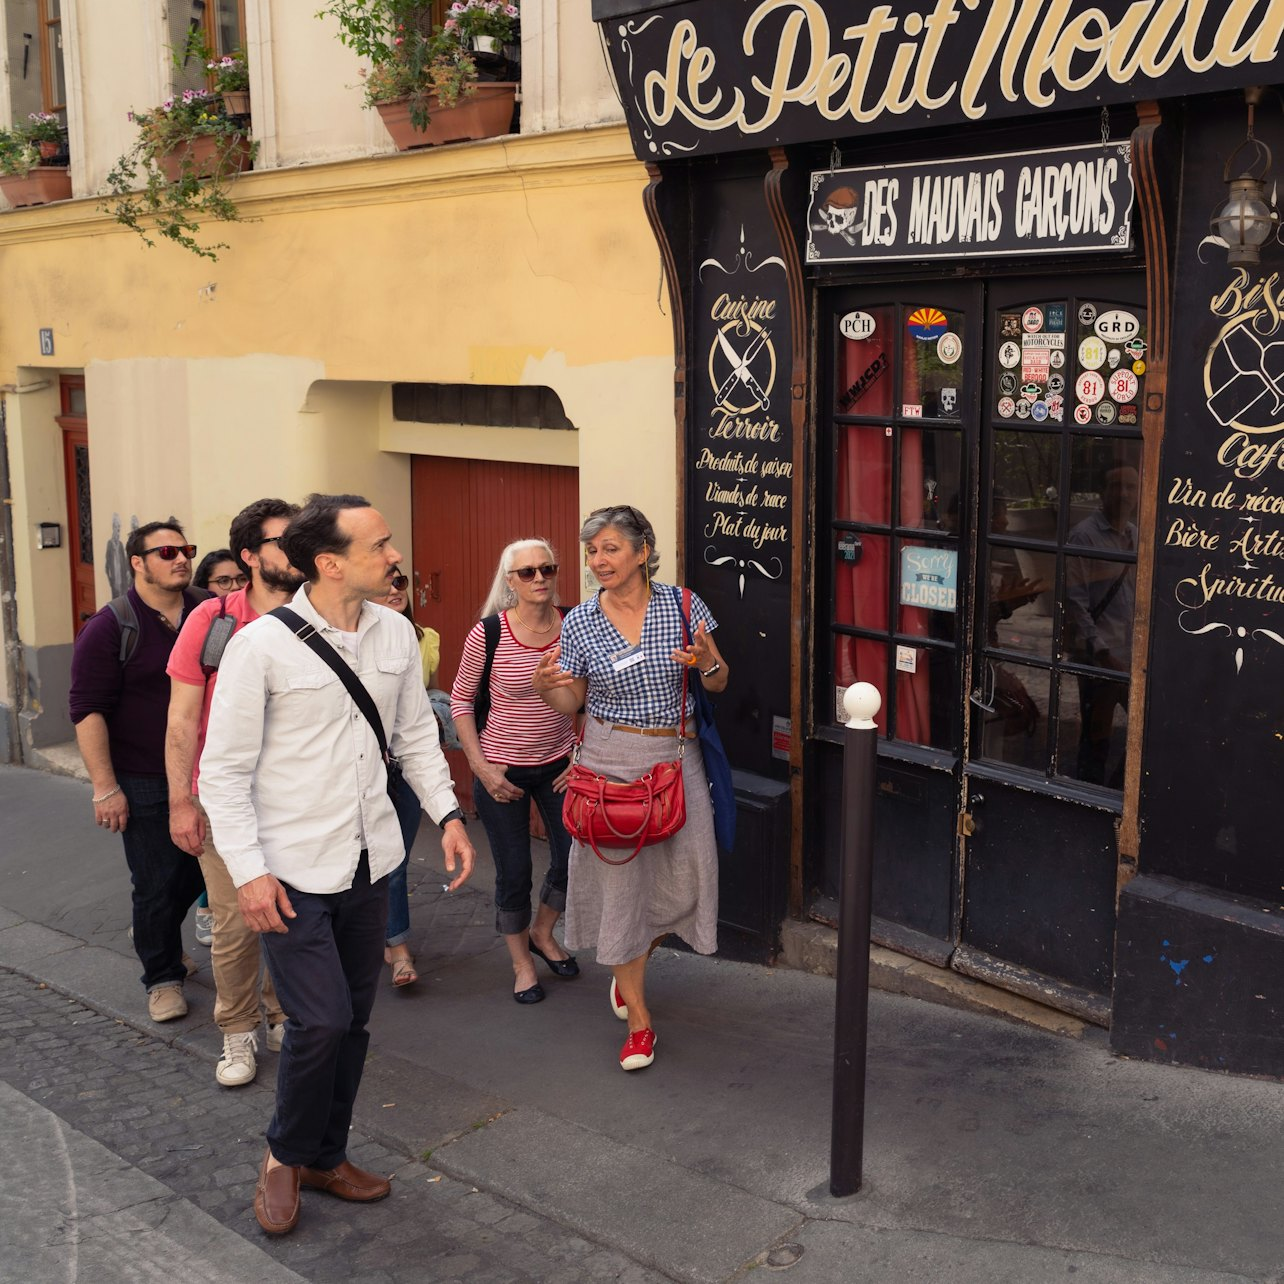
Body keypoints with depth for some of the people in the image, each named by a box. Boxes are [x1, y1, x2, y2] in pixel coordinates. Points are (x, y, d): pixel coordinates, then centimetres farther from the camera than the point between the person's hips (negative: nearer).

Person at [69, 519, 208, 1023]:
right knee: (156, 883, 2)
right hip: (144, 783, -4)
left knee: (201, 868, 12)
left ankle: (155, 936, 40)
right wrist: (104, 787, -15)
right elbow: (88, 710, -10)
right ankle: (162, 975, 21)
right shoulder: (110, 628, -8)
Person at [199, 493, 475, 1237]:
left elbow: (417, 735, 12)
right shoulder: (262, 646, -14)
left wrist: (448, 813, 1)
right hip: (293, 870, -5)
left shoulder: (396, 634, 1)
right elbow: (224, 770, -11)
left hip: (370, 864, 5)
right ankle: (286, 1156, 19)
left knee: (354, 1020, 13)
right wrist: (248, 870, -16)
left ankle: (326, 1157, 33)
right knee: (321, 1022, -8)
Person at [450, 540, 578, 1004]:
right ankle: (521, 962, 30)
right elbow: (461, 700, -4)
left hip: (559, 764, 3)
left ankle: (542, 933, 38)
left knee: (574, 858, 8)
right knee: (514, 872, 6)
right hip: (503, 769, -3)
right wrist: (480, 766, -9)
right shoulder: (488, 634, -15)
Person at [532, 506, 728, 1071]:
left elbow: (718, 685, 5)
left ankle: (630, 966, 33)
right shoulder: (579, 621, 0)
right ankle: (639, 1021, 17)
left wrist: (708, 664, -18)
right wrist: (546, 687, -15)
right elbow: (573, 702, 7)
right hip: (609, 759, 0)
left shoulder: (682, 605, -2)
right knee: (618, 878, 2)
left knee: (686, 873, -2)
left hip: (675, 758, 0)